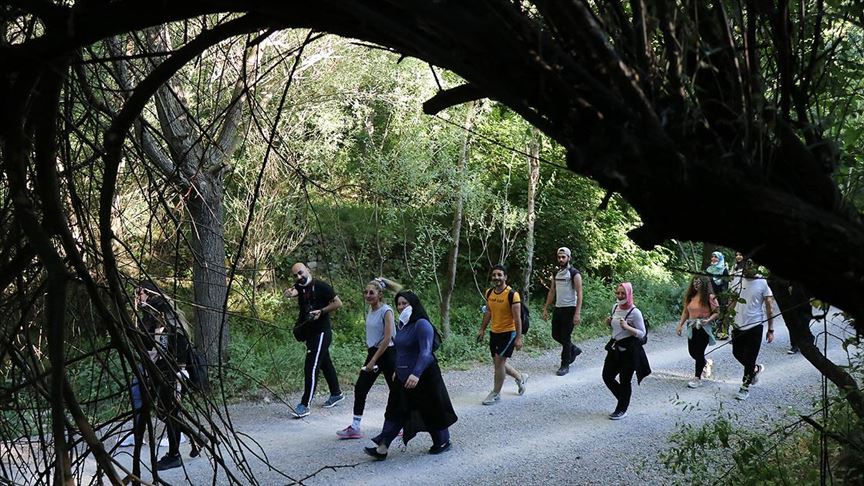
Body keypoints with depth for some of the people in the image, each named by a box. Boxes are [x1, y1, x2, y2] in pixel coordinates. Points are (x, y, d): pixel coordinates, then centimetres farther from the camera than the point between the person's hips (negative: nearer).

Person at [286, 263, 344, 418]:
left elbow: (338, 303, -9)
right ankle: (336, 394, 36)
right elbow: (293, 292, -17)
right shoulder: (299, 287, 6)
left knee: (311, 368, -12)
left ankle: (305, 405, -12)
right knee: (325, 363, 21)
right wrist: (290, 293, -39)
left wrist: (322, 311, -19)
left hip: (321, 332, -8)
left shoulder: (321, 286, -11)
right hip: (309, 332, 8)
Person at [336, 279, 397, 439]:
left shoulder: (386, 311, -14)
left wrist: (374, 360, -20)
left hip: (387, 353, -8)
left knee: (395, 390, 3)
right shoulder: (370, 311, 9)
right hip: (372, 353, 8)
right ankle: (355, 427, 7)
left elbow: (387, 338, -19)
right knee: (360, 389, 2)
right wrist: (369, 357, 13)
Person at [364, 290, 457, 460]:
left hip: (422, 376, -8)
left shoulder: (422, 325, -19)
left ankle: (443, 442, 26)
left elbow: (425, 352, -28)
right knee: (396, 411, 5)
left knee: (431, 410, 6)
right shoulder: (401, 325, 8)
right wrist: (397, 370, 21)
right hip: (403, 377, 8)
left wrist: (416, 374, -39)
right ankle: (382, 447, 2)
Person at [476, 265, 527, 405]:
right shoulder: (489, 293, 2)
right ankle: (520, 377, 38)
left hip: (508, 333, -7)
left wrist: (518, 338, -18)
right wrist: (482, 330, 14)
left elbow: (517, 318, -17)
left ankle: (496, 393, 6)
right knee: (498, 362, 14)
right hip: (494, 332, 7)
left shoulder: (512, 295, -18)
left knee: (499, 361, -8)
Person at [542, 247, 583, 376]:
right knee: (556, 335, 12)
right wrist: (545, 309, 12)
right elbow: (552, 292, 16)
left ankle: (565, 365, 5)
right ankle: (574, 349, 35)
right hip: (558, 308, 7)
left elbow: (579, 294, -15)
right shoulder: (556, 274, 11)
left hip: (569, 309, -7)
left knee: (565, 337, -5)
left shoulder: (574, 273, -10)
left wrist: (577, 313, -22)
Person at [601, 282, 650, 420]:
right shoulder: (615, 307, 5)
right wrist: (608, 323, -2)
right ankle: (624, 401, 30)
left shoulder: (634, 312, -16)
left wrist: (627, 327, -27)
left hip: (629, 350, -7)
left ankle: (622, 410, 20)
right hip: (615, 347, 7)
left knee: (625, 380, 4)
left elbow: (642, 333, -14)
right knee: (607, 376, 9)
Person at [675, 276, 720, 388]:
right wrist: (680, 325, 7)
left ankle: (697, 378, 5)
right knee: (692, 351, 12)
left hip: (704, 328, -6)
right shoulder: (690, 297, 8)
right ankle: (706, 363, 43)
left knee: (699, 352, -4)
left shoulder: (709, 297, -10)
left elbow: (717, 312, -8)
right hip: (692, 328, 6)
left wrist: (708, 320, -24)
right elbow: (685, 312, 13)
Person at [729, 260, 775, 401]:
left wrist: (770, 330, -9)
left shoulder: (763, 283, -10)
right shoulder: (739, 280, 3)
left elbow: (769, 308, -7)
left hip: (754, 326, -5)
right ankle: (756, 369, 40)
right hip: (738, 325, 5)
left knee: (750, 358, 2)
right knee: (737, 353, 13)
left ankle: (745, 387, 16)